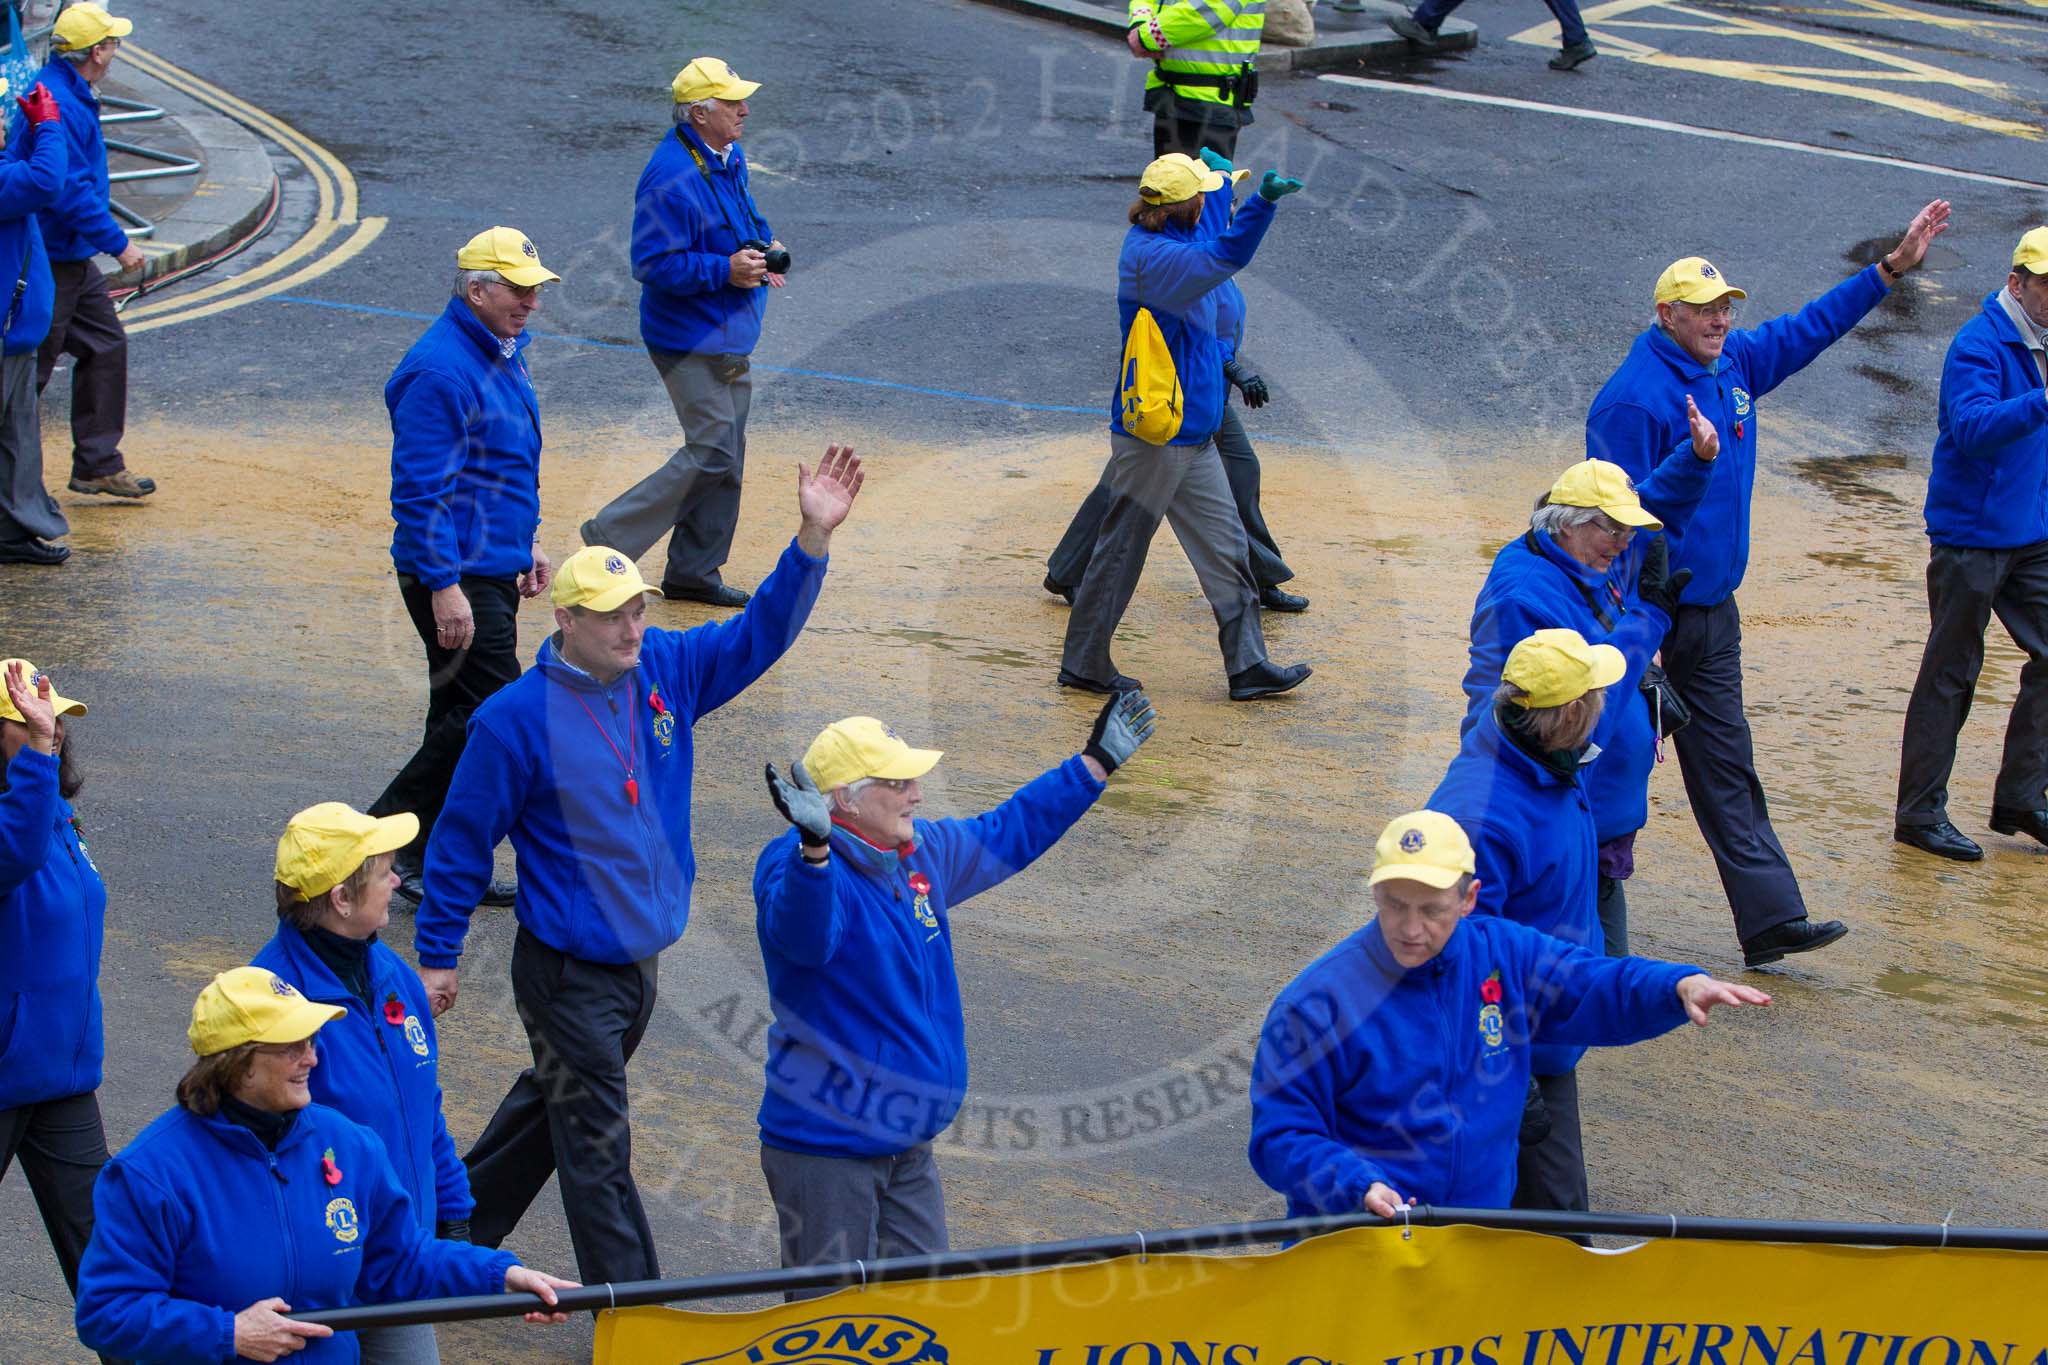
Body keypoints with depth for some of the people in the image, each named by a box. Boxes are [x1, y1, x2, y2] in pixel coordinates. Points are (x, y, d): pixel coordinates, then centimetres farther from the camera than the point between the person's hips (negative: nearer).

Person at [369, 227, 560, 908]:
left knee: (464, 720, 12)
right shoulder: (440, 369, -19)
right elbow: (422, 490, -22)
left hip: (496, 569, 10)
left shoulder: (503, 354, 13)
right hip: (458, 575, -10)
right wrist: (444, 588, -23)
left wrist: (528, 540, 25)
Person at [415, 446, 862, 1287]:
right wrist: (435, 955, -3)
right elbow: (461, 842, -9)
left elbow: (760, 633, 4)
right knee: (596, 1150, -1)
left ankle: (462, 1226, 42)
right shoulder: (517, 720, -16)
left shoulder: (665, 673, 0)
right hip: (567, 973, -7)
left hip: (639, 959, 7)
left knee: (557, 1101, 22)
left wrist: (813, 538, -11)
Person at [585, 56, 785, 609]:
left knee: (725, 456, 12)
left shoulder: (728, 159, 8)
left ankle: (694, 572, 22)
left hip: (729, 336, 10)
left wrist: (764, 244, 7)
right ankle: (610, 537, 0)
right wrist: (726, 270, -26)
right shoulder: (672, 178, -23)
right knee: (712, 452, -11)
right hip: (691, 340, -10)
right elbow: (653, 264, -25)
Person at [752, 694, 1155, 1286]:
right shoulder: (794, 865, -19)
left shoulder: (923, 853, 7)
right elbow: (805, 937, -41)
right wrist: (814, 846, -59)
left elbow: (1005, 836, 24)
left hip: (908, 1144, 8)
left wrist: (1095, 764, 26)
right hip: (823, 1146, -8)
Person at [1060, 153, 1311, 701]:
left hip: (1192, 435, 10)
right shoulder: (1152, 256, -22)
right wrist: (1263, 201, -48)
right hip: (1155, 436, -10)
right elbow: (1225, 256, -38)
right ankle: (1084, 664, 14)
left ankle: (1248, 664, 14)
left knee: (1225, 546, 11)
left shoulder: (1166, 241, 8)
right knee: (1121, 548, 3)